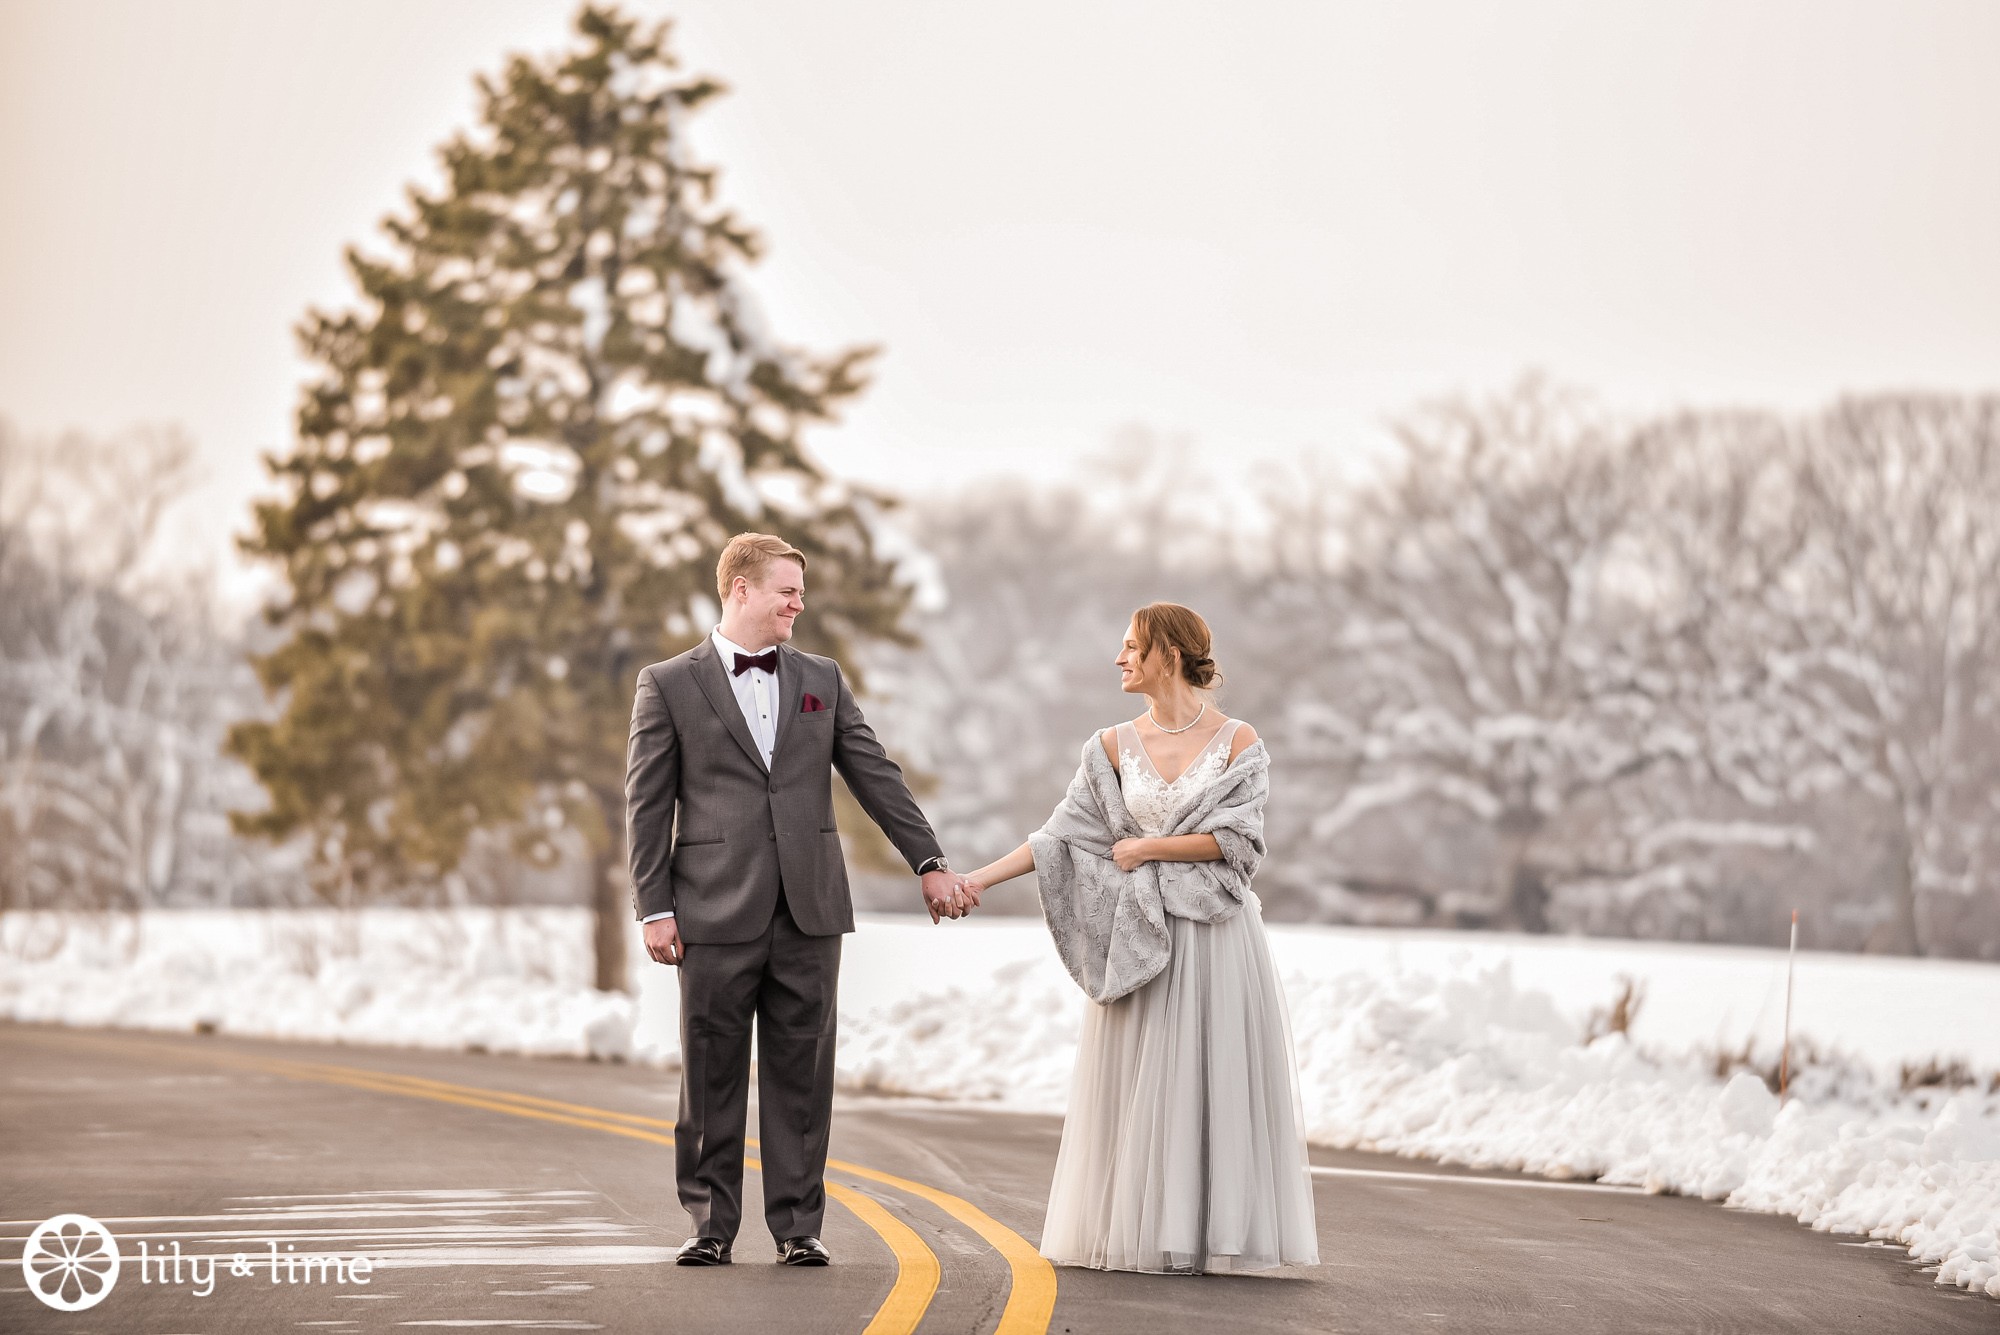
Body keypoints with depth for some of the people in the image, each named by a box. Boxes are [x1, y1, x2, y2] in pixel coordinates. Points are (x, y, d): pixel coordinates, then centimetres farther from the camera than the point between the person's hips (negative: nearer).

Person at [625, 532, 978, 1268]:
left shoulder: (822, 679, 13)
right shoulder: (668, 684, 2)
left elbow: (875, 775, 14)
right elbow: (647, 802, 0)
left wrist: (929, 862, 8)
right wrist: (654, 907, -6)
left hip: (809, 907, 3)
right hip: (717, 909, -3)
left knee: (801, 1071, 4)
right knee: (712, 1075, 2)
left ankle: (798, 1225, 10)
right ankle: (711, 1224, 12)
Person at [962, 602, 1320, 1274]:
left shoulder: (1237, 740, -2)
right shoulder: (1115, 747, 7)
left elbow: (1237, 841, -9)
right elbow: (1062, 836, 3)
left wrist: (1147, 847, -8)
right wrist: (977, 879, -5)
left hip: (1215, 935, -3)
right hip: (1138, 936, 3)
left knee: (1212, 1078, -1)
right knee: (1137, 1084, 3)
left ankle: (1204, 1234, 6)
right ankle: (1138, 1231, 10)